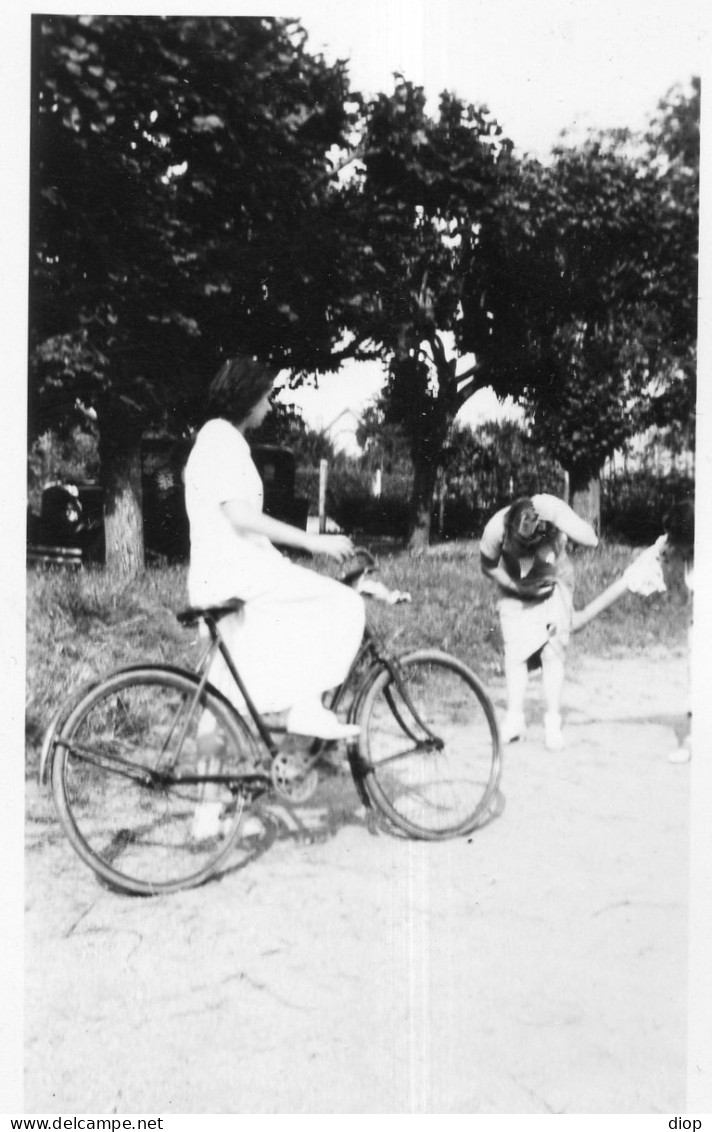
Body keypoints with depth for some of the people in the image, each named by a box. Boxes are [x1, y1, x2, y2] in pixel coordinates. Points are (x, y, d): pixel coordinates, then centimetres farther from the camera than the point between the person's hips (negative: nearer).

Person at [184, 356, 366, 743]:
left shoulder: (212, 437, 23)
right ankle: (307, 707, -14)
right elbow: (240, 516, -22)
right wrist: (311, 541, -21)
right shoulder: (224, 441, -11)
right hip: (238, 570, -11)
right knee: (344, 605, -14)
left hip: (214, 579, 11)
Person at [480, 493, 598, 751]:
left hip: (554, 587, 0)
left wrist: (560, 525, -44)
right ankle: (514, 719, 0)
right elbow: (488, 566, -10)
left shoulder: (551, 509, -31)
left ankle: (553, 723, 1)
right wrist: (518, 586, -21)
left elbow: (591, 540, -33)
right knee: (515, 652, -10)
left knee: (553, 652, -6)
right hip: (517, 592, 0)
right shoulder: (496, 528, -29)